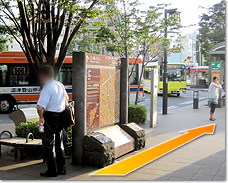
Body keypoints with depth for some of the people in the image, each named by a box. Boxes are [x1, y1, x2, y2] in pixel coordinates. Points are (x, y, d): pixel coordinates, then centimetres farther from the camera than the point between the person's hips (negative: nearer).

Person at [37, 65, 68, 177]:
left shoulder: (47, 88, -18)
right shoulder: (60, 85, 7)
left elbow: (40, 107, -25)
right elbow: (66, 99, 20)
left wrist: (41, 118, -8)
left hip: (50, 117, -8)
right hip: (61, 116, 8)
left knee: (48, 144, 4)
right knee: (59, 143, 17)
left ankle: (52, 171, 9)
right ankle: (62, 169, 25)